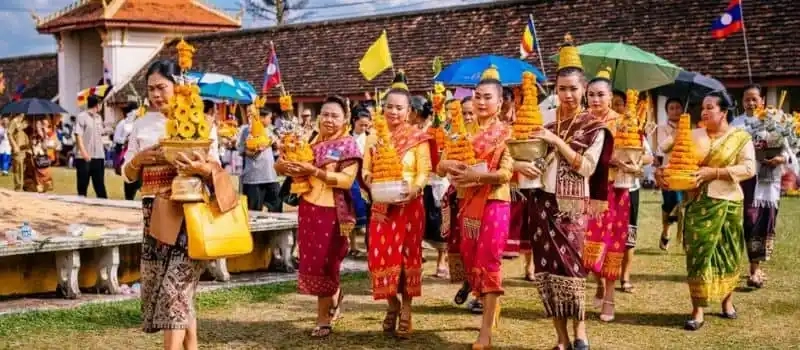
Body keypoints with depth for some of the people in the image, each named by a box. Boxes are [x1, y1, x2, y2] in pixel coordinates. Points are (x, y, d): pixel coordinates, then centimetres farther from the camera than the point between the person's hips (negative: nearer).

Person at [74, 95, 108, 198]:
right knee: (82, 186, 3)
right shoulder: (82, 117, -7)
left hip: (99, 157, 6)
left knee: (100, 185, 9)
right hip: (84, 158, -6)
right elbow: (78, 136, -14)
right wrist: (84, 153, -25)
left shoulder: (99, 118, 14)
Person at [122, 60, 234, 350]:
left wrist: (204, 169, -24)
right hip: (156, 214, 4)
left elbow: (217, 168, -1)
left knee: (175, 287, -10)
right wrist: (138, 159, -8)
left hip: (188, 213, -4)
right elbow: (128, 176, 13)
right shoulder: (142, 125, 10)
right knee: (180, 290, 6)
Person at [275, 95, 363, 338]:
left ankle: (324, 318, 13)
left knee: (324, 262, 0)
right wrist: (289, 167, -13)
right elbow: (279, 165, 11)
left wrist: (314, 171, -24)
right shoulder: (311, 142, 10)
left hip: (332, 211, -6)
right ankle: (334, 296, 38)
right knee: (311, 261, 12)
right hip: (308, 207, 6)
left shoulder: (348, 145, -7)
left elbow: (347, 180, -19)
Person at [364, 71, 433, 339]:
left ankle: (406, 311, 13)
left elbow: (424, 171, -7)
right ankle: (392, 305, 21)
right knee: (381, 255, 0)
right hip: (382, 205, 3)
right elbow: (366, 169, 9)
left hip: (409, 204, -3)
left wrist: (414, 189, -26)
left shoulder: (418, 137, -2)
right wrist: (369, 180, -13)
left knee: (407, 256, 1)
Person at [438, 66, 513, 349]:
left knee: (489, 262, -7)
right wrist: (451, 165, -14)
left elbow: (506, 173, -13)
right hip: (468, 204, 6)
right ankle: (490, 309, 30)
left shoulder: (505, 133, -3)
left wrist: (476, 175, -21)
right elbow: (441, 165, 8)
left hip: (495, 203, -6)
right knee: (471, 262, 9)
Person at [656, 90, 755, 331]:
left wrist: (715, 172, -18)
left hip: (727, 203, -1)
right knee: (699, 253, -3)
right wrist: (660, 171, -14)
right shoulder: (694, 136, 7)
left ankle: (727, 300, 31)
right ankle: (698, 311, 0)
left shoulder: (741, 137, 0)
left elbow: (749, 168, -10)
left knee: (727, 253, 10)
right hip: (697, 203, 1)